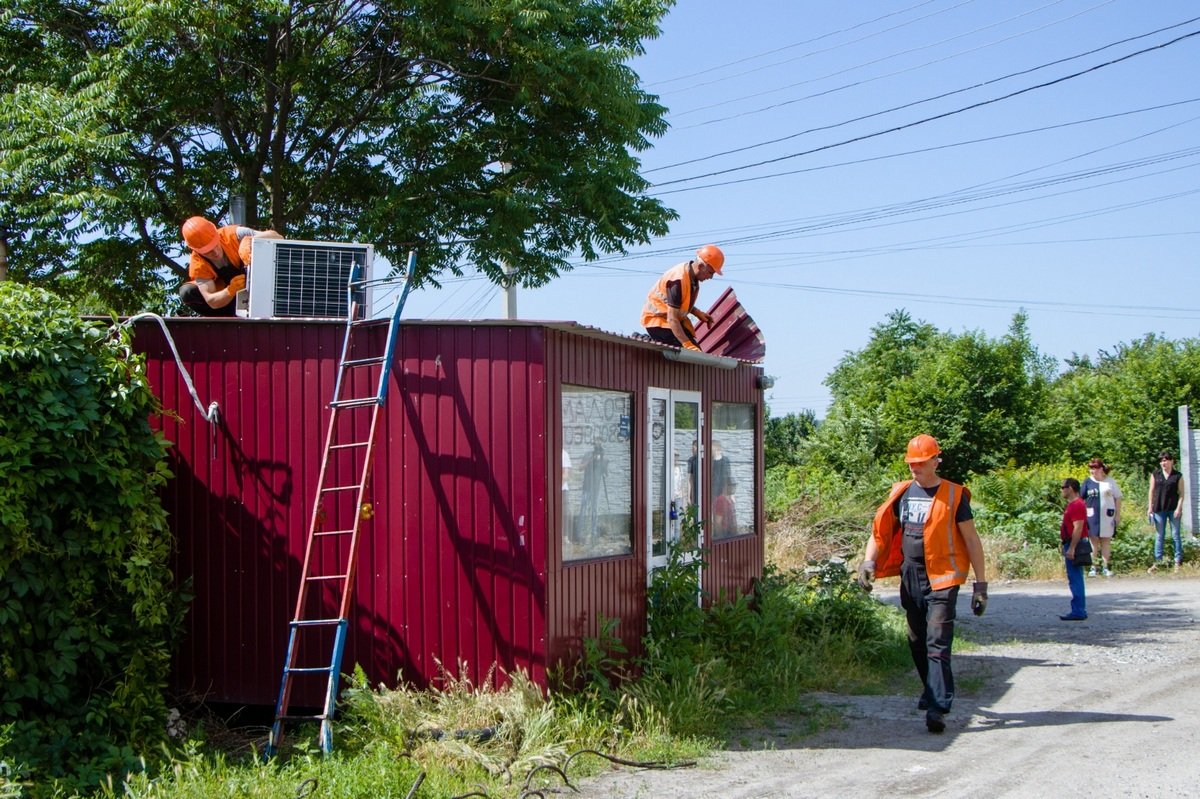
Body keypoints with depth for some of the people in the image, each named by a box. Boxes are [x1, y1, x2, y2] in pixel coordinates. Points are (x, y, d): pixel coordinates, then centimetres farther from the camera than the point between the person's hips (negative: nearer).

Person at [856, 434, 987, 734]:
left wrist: (980, 583, -5)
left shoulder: (953, 495, -5)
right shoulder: (903, 493, 8)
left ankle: (937, 706, -17)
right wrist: (868, 562, -4)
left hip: (941, 579, -6)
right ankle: (933, 690, 34)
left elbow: (971, 540, -3)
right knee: (917, 642, 16)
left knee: (937, 643, -13)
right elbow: (881, 529, 11)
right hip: (910, 577, 6)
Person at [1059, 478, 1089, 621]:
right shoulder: (1072, 504, 18)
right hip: (1071, 545, 11)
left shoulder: (1077, 505, -16)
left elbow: (1078, 529, -23)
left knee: (1075, 579, -9)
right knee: (1075, 580, 13)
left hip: (1074, 545, -11)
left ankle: (1078, 611, -8)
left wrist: (1071, 548, -25)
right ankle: (1079, 610, 17)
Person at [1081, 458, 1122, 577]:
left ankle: (1105, 567, 11)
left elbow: (1117, 498, 8)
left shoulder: (1110, 482, 3)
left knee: (1106, 541, 6)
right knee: (1093, 541, 3)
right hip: (1092, 517, 0)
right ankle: (1092, 567, 7)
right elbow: (1081, 499, 4)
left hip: (1107, 517, 1)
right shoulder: (1088, 482, 2)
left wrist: (1118, 514, 5)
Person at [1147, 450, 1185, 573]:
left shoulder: (1178, 476, 2)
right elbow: (1151, 491, 9)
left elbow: (1181, 493, 0)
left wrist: (1179, 508, -10)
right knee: (1159, 536, 5)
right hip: (1159, 509, 2)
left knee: (1176, 535, 2)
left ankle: (1178, 562, 7)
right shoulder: (1155, 475, 7)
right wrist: (1150, 507, 3)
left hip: (1174, 509, -2)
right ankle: (1158, 562, 8)